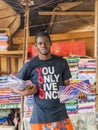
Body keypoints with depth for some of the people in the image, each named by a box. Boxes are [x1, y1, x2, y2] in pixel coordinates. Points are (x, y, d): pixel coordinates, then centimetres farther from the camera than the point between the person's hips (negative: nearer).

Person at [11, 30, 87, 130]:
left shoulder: (62, 62, 3)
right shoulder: (30, 65, -3)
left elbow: (66, 85, 11)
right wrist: (24, 92, -15)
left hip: (61, 115, 2)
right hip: (40, 117, -2)